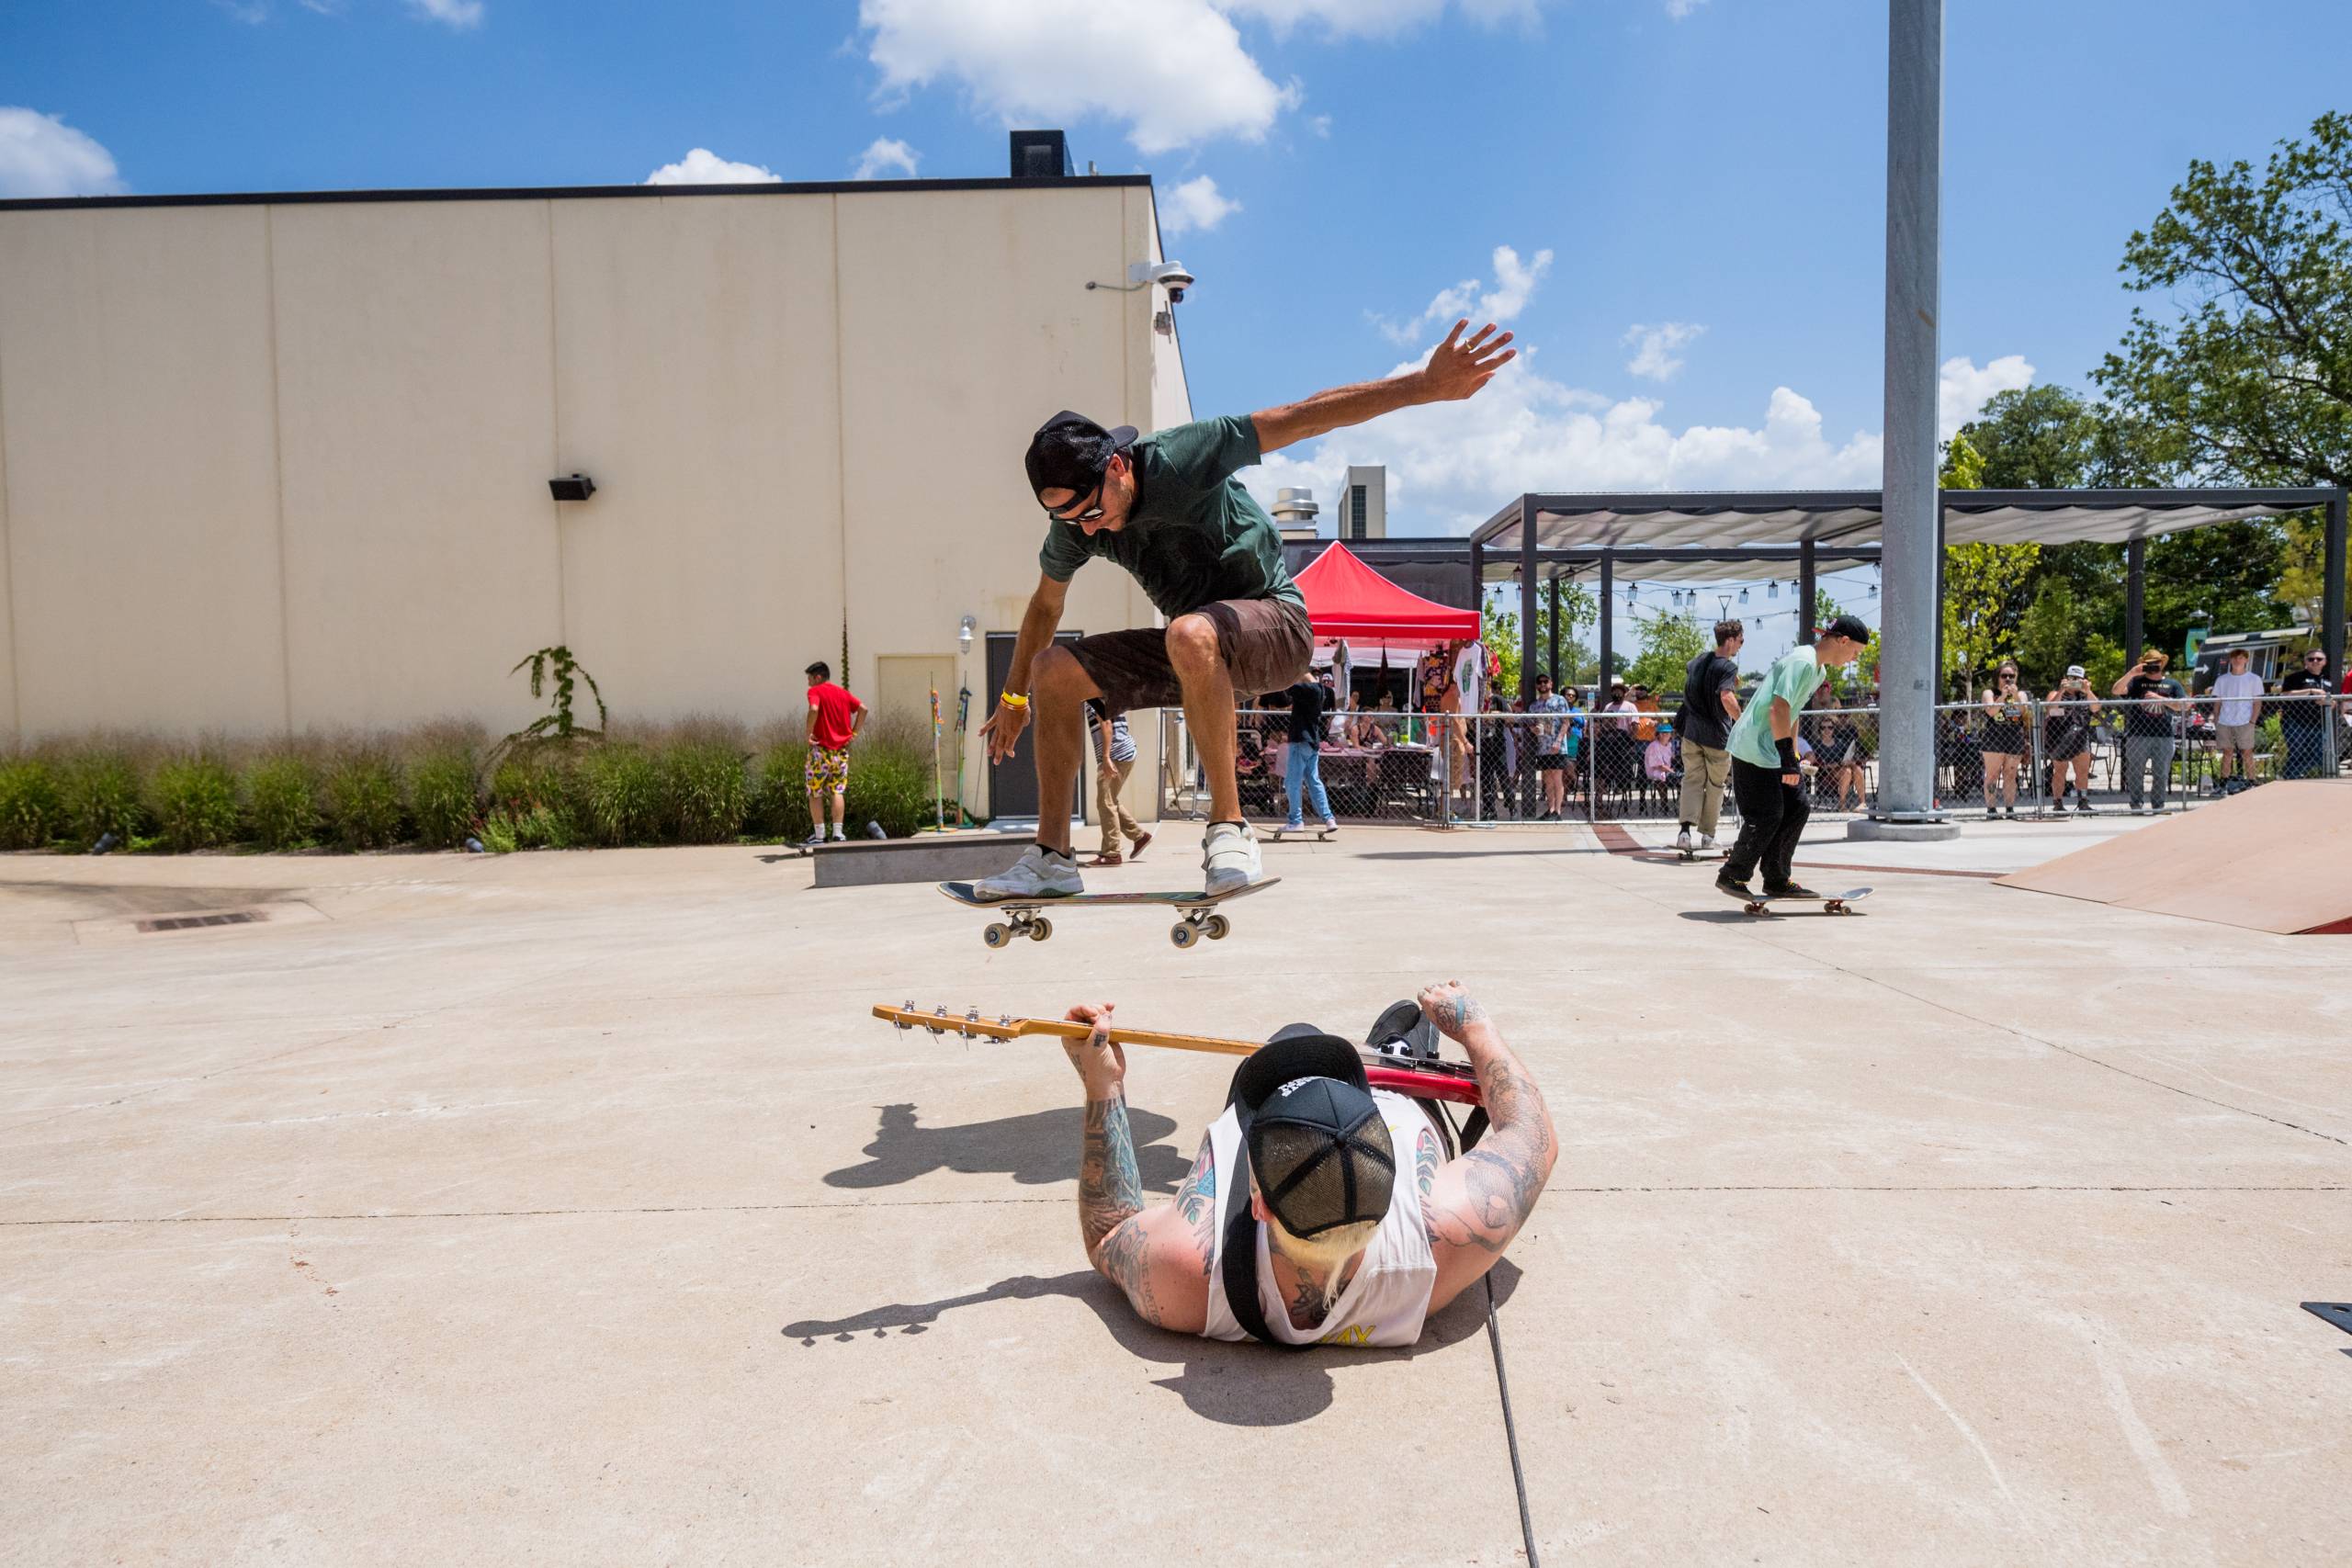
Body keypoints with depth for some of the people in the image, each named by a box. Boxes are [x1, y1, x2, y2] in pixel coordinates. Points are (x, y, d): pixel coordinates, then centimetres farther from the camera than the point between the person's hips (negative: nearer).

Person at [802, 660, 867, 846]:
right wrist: (854, 732, 8)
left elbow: (814, 710, -23)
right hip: (841, 749, 5)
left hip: (821, 749, -5)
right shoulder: (843, 692, 12)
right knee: (838, 791, 9)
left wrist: (808, 733, -14)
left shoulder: (815, 691, -5)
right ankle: (838, 833, 3)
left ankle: (818, 835, 4)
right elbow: (863, 709, 6)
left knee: (815, 793, 4)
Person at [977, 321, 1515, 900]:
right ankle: (1052, 857, -4)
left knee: (1190, 634, -40)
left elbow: (1304, 417, -23)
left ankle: (1229, 826, -30)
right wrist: (1014, 699, 21)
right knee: (1053, 668, -7)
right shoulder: (1074, 524, -4)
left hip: (1275, 624, -6)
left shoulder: (1179, 457, -22)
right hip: (1196, 653, 7)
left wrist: (1428, 385, -28)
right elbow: (1045, 606, 14)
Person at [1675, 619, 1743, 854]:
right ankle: (1707, 835, 18)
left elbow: (1687, 670, 34)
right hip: (1717, 735, -5)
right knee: (1715, 786, 12)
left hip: (1692, 732, 5)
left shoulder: (1699, 661, 9)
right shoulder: (1728, 667, -13)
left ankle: (1686, 829, -16)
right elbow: (1727, 697, -29)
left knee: (1692, 780, 4)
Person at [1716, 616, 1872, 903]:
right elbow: (1778, 709, -25)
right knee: (1767, 816, -8)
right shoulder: (1802, 661, -18)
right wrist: (1787, 760, -25)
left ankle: (1777, 881, 10)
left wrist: (1792, 756, 21)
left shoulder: (1819, 670, 15)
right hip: (1754, 748, -10)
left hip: (1773, 750, 10)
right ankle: (1732, 876, 6)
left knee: (1797, 807, 5)